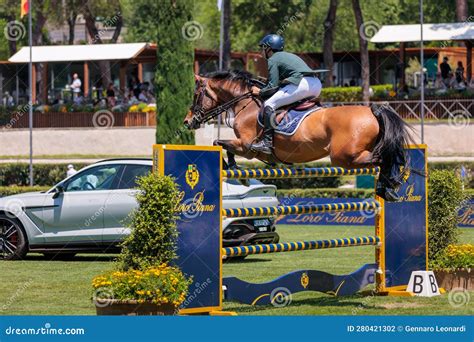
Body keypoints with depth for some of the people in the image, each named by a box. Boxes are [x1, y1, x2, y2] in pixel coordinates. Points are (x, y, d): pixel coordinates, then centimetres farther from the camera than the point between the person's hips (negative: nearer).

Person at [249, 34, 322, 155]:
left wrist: (260, 92, 14)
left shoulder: (273, 60, 6)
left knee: (269, 105, -8)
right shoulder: (289, 56, 33)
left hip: (301, 83, -9)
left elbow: (273, 86, -2)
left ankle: (267, 142, -16)